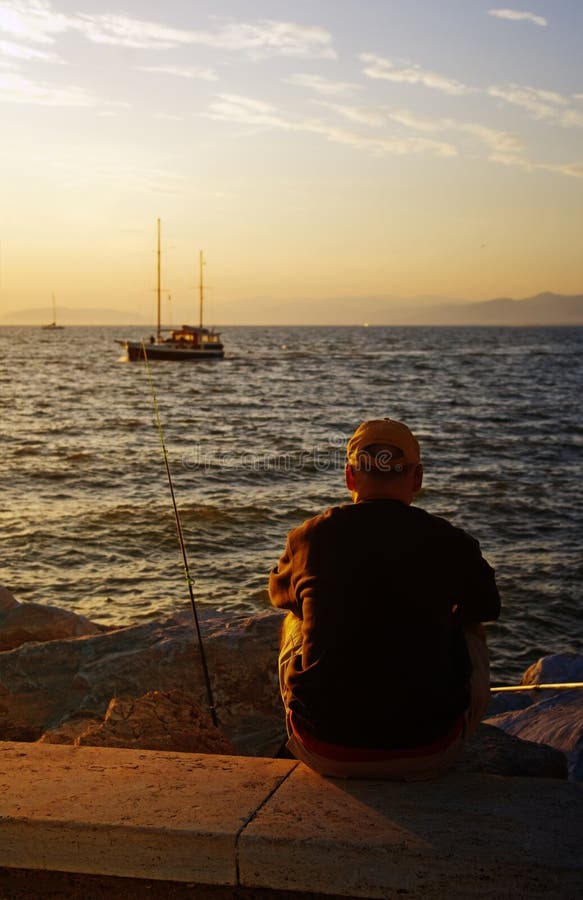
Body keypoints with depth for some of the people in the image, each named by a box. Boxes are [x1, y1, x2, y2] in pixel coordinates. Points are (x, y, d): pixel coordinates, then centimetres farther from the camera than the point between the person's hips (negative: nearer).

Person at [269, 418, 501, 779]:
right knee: (471, 634, 27)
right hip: (424, 757, -1)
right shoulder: (451, 543, -5)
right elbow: (488, 608, 17)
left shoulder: (310, 537, -2)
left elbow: (279, 592, 21)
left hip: (325, 754, 1)